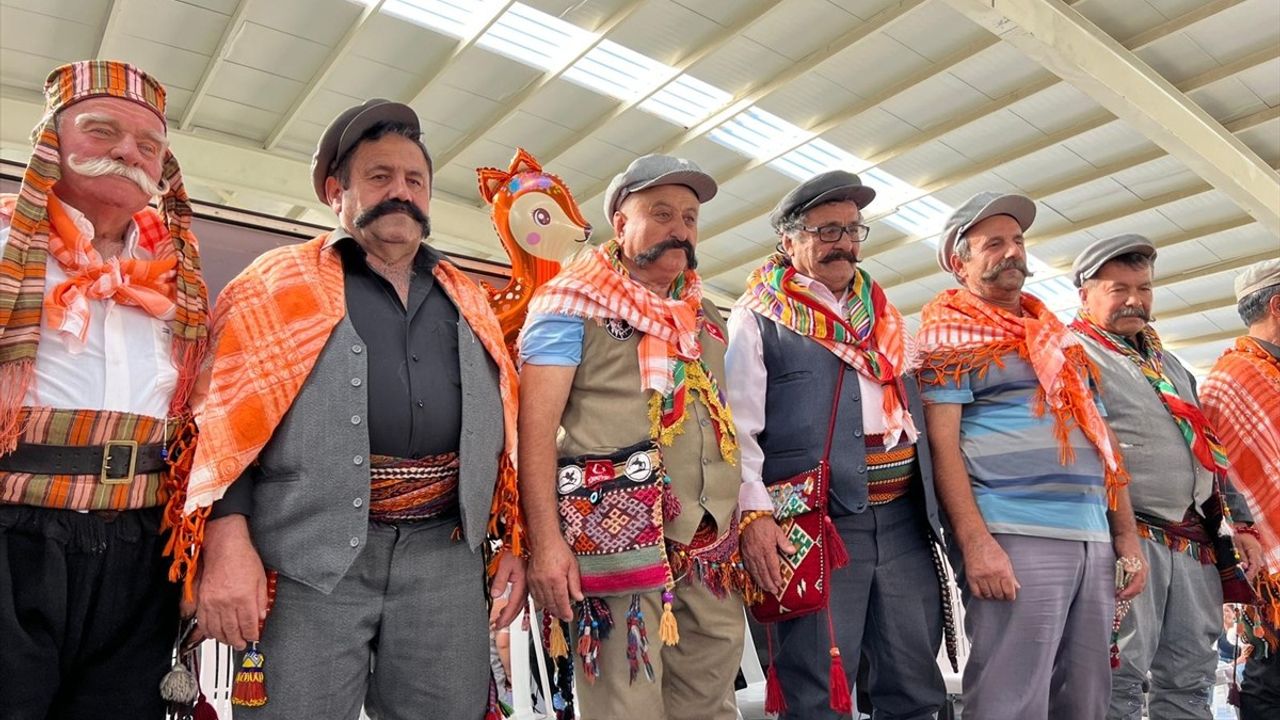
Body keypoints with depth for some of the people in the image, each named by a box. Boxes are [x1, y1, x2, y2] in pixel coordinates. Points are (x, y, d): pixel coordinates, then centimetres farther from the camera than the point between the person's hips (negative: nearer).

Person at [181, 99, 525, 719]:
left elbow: (505, 431, 17)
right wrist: (228, 540, -13)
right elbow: (227, 421, -1)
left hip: (445, 557, 4)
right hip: (311, 554, -3)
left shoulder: (469, 304, 18)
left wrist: (514, 540, 11)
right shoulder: (279, 282, 8)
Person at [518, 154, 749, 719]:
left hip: (712, 550, 6)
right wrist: (546, 540, -18)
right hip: (617, 545, -6)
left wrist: (749, 520, 15)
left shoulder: (707, 319, 19)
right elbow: (536, 425, -9)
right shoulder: (572, 304, -1)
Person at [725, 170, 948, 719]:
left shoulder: (885, 319, 20)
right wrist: (754, 513, -20)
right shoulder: (759, 320, 0)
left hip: (904, 519, 6)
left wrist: (936, 508, 17)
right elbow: (737, 424, -9)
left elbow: (916, 413, 23)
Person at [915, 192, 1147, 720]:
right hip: (1014, 538, -7)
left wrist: (1127, 539, 13)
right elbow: (941, 442, -10)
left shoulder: (1061, 338, 22)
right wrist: (975, 541, -20)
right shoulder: (951, 335, 1)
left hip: (1094, 541, 7)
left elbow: (1103, 443, 21)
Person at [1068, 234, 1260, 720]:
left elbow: (1212, 449, 25)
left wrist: (1240, 523, 18)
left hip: (1197, 543, 8)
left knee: (1190, 678, 11)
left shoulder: (1169, 364, 24)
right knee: (1120, 678, -6)